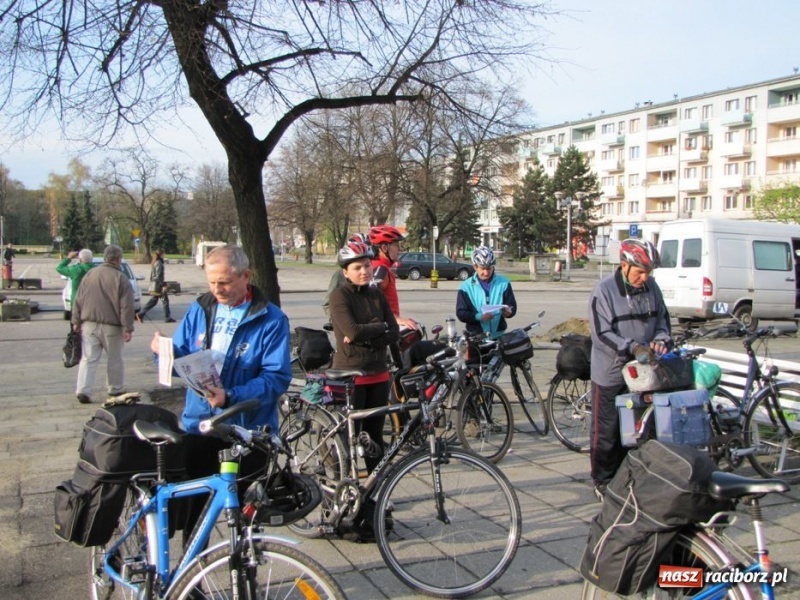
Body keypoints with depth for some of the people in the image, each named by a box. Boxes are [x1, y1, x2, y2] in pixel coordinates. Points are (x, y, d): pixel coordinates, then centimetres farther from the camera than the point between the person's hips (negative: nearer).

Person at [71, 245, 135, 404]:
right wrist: (128, 328, -9)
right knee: (115, 360, 11)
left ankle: (83, 391, -3)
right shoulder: (120, 278, -8)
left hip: (89, 325, 4)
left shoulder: (89, 275, 7)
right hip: (111, 326, -4)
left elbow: (78, 301, 10)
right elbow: (126, 306, -12)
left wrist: (76, 321, 17)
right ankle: (115, 390, 21)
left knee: (88, 359, 6)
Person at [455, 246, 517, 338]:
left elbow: (512, 307, 4)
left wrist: (508, 312, -21)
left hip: (499, 335, 2)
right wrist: (479, 317, -24)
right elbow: (461, 313, -5)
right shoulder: (466, 286, -1)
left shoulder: (503, 283, 4)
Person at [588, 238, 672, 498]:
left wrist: (661, 340, -8)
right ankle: (603, 481, 20)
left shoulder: (651, 288, 2)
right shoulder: (604, 290, -14)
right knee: (606, 432, 5)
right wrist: (632, 347, -29)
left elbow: (662, 320, 13)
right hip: (610, 373, -5)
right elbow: (602, 334, -18)